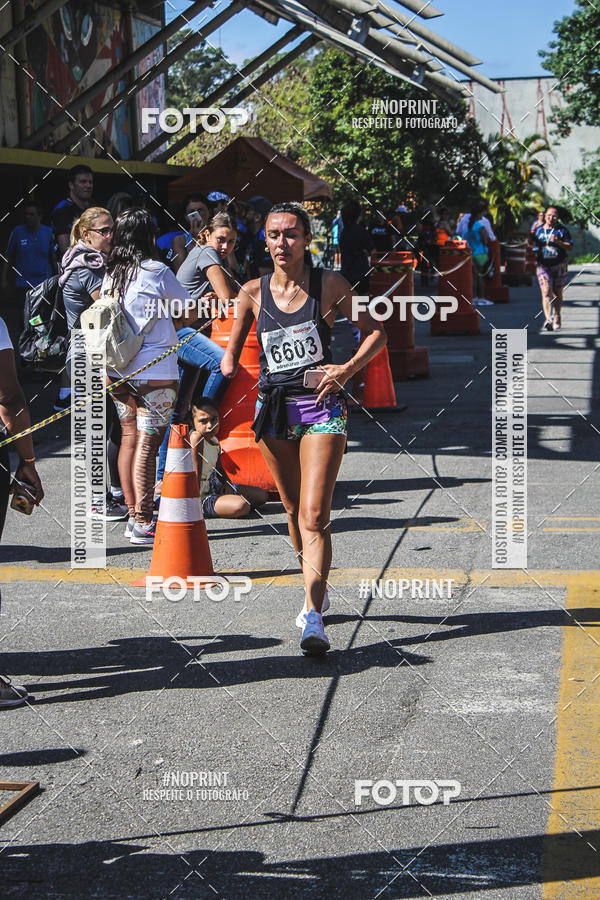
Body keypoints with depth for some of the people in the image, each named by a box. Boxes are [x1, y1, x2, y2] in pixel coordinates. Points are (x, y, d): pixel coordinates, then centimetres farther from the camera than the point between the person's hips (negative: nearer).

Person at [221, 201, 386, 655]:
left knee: (314, 517, -14)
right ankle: (317, 589, 37)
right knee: (294, 513, 14)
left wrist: (347, 369, -13)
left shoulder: (329, 284, -3)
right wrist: (229, 366, -5)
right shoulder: (253, 292, 5)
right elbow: (233, 348, 16)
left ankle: (314, 618, -17)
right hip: (274, 409, 4)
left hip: (322, 408, -3)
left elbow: (376, 333, 2)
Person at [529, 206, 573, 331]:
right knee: (546, 291, -16)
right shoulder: (539, 229, 6)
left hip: (559, 265, -1)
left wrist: (558, 241, -21)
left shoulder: (562, 230, -2)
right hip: (543, 265, 1)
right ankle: (548, 319, -25)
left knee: (557, 293, 11)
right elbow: (532, 243, 19)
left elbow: (570, 247, -6)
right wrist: (530, 240, -4)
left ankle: (557, 318, 32)